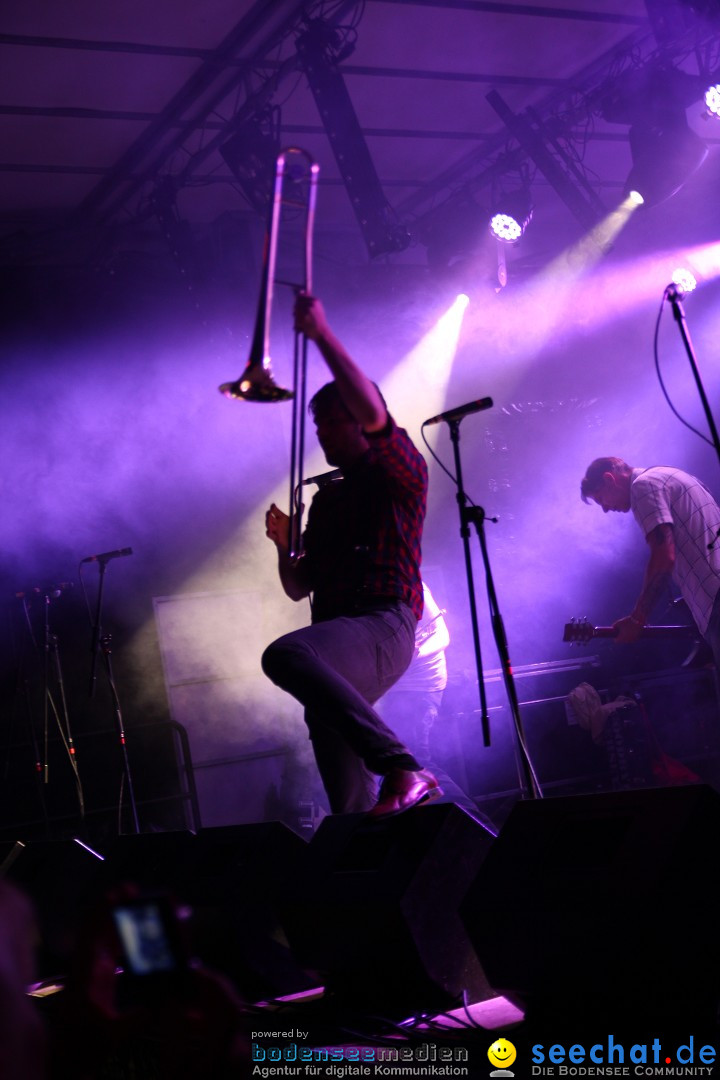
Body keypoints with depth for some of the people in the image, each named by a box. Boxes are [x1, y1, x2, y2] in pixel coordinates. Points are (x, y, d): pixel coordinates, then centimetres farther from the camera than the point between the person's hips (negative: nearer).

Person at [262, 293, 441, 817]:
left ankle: (402, 769, -40)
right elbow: (299, 587, 26)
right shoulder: (326, 499, 27)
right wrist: (285, 545, 5)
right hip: (337, 641, 8)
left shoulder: (403, 473, 6)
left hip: (383, 626, -8)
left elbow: (372, 412, -16)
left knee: (285, 654, -36)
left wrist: (321, 333, -12)